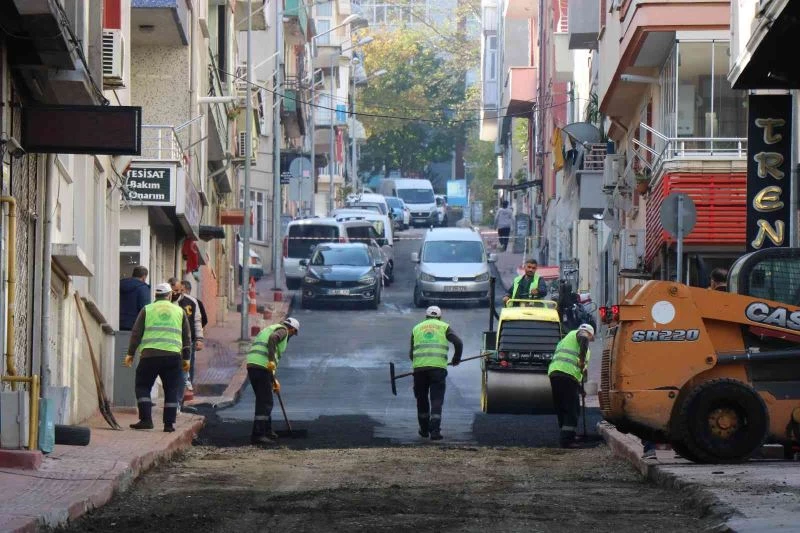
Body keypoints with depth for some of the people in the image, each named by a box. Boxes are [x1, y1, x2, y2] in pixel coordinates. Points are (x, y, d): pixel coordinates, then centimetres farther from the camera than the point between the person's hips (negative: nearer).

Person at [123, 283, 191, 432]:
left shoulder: (147, 310, 11)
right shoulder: (179, 311, 15)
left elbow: (136, 333, 5)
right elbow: (187, 336, 15)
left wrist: (130, 353, 7)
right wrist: (186, 358, 19)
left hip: (150, 354, -1)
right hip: (173, 354, 1)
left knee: (142, 387, 7)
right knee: (171, 390, 8)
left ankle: (146, 419, -4)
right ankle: (169, 423, 4)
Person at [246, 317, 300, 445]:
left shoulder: (268, 329, 31)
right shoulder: (283, 330, 5)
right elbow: (273, 338, -20)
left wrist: (273, 380, 36)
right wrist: (272, 360, -28)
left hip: (251, 364, 9)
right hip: (262, 366, -9)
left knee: (263, 400, 20)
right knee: (265, 402, -7)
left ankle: (267, 431, 28)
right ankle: (257, 435, -12)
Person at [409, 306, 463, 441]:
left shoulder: (417, 328, 19)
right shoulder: (444, 327, 12)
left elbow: (411, 353, 19)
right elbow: (458, 343, -1)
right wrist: (456, 359, 14)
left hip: (419, 367, 2)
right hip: (438, 367, -2)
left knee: (421, 399, 16)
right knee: (436, 400, 0)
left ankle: (424, 429, 23)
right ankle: (435, 430, -11)